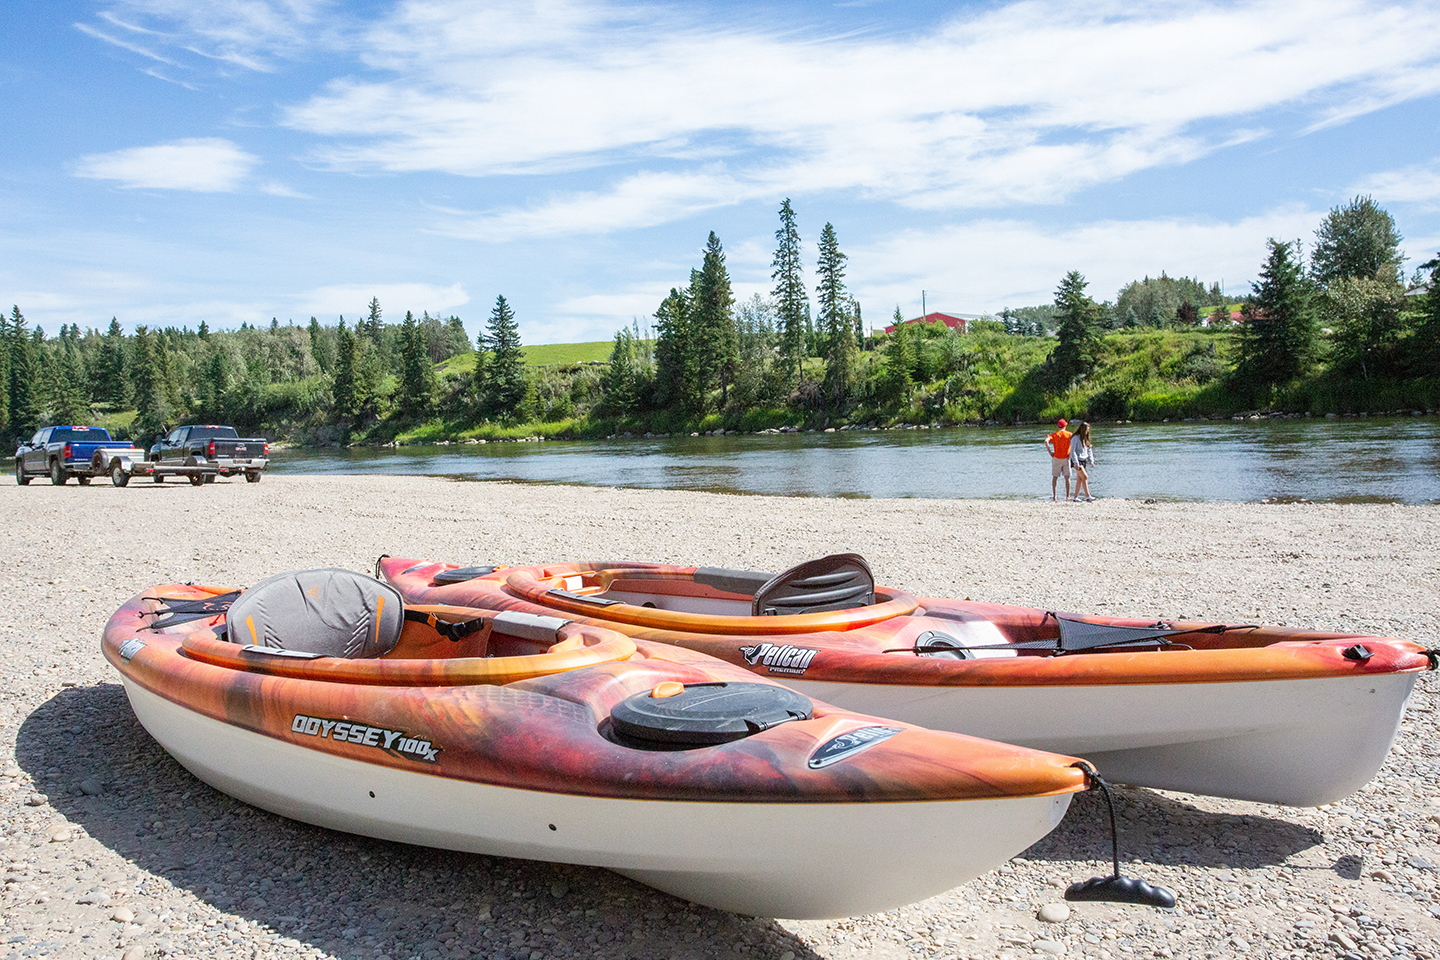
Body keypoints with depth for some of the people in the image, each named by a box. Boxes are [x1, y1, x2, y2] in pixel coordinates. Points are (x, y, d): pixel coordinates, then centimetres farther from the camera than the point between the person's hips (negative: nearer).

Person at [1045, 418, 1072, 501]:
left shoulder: (1054, 434, 2)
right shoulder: (1069, 434, 0)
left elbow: (1046, 441, -17)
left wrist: (1050, 452, -10)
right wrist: (1070, 453, -9)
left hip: (1056, 458, 0)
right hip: (1066, 459, 0)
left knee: (1055, 477, 9)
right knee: (1067, 478, 7)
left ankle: (1054, 495, 6)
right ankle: (1067, 496, 6)